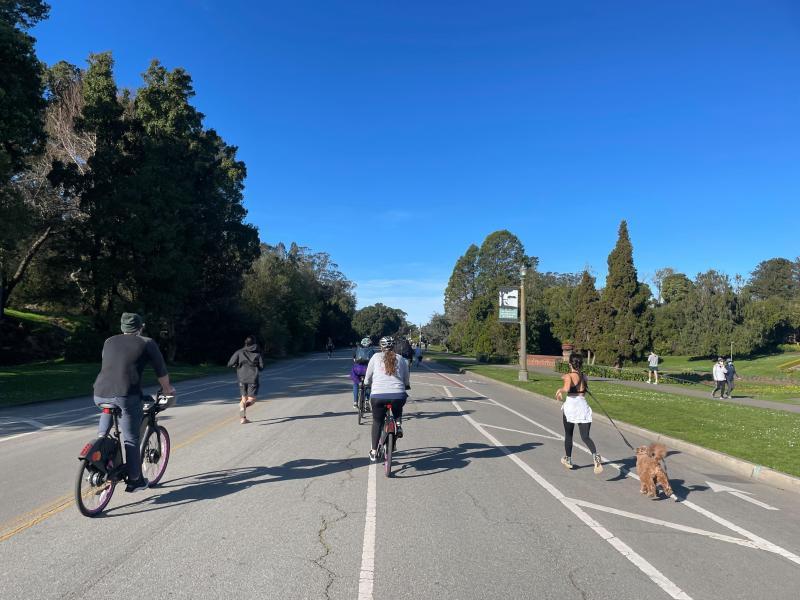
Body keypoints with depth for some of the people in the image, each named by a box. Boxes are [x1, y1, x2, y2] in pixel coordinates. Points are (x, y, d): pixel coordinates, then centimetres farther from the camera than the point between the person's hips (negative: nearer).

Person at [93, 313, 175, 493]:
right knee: (131, 439, 7)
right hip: (126, 396, -4)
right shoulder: (147, 343, 8)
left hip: (100, 394, 4)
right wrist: (167, 389, 31)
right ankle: (135, 480, 16)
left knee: (107, 411, 37)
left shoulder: (110, 341, 21)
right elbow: (161, 371, 13)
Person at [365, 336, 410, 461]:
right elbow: (407, 381, 19)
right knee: (398, 411, 37)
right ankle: (398, 425, 14)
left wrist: (366, 383, 38)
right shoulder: (400, 359, 15)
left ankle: (374, 452, 21)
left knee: (377, 422, 20)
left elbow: (368, 378, 16)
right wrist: (406, 387, 41)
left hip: (378, 396, -1)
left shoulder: (376, 357, 11)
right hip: (398, 396, 1)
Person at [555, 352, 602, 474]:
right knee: (585, 437, 1)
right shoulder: (584, 376, 9)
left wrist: (560, 390, -6)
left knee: (568, 435, 18)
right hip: (583, 406, 3)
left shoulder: (569, 376, -8)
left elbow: (566, 388, -27)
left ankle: (568, 460, 33)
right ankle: (595, 455, -27)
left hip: (570, 406, -3)